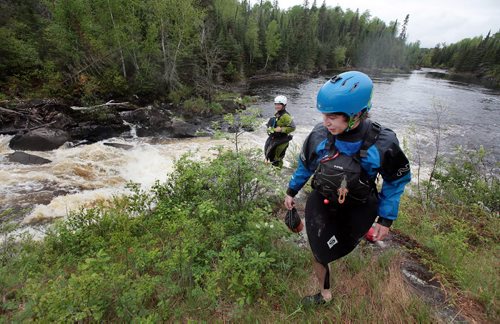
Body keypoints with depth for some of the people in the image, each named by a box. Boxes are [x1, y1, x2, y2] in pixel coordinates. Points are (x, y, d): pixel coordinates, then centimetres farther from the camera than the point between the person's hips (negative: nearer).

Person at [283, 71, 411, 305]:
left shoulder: (382, 144, -25)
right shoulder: (319, 134, -22)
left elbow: (396, 181, -7)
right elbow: (305, 165, -2)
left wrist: (386, 219, -5)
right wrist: (291, 191, 7)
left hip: (358, 207, 0)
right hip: (322, 201, 1)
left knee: (342, 248, 20)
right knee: (320, 253, 3)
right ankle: (325, 294, 34)